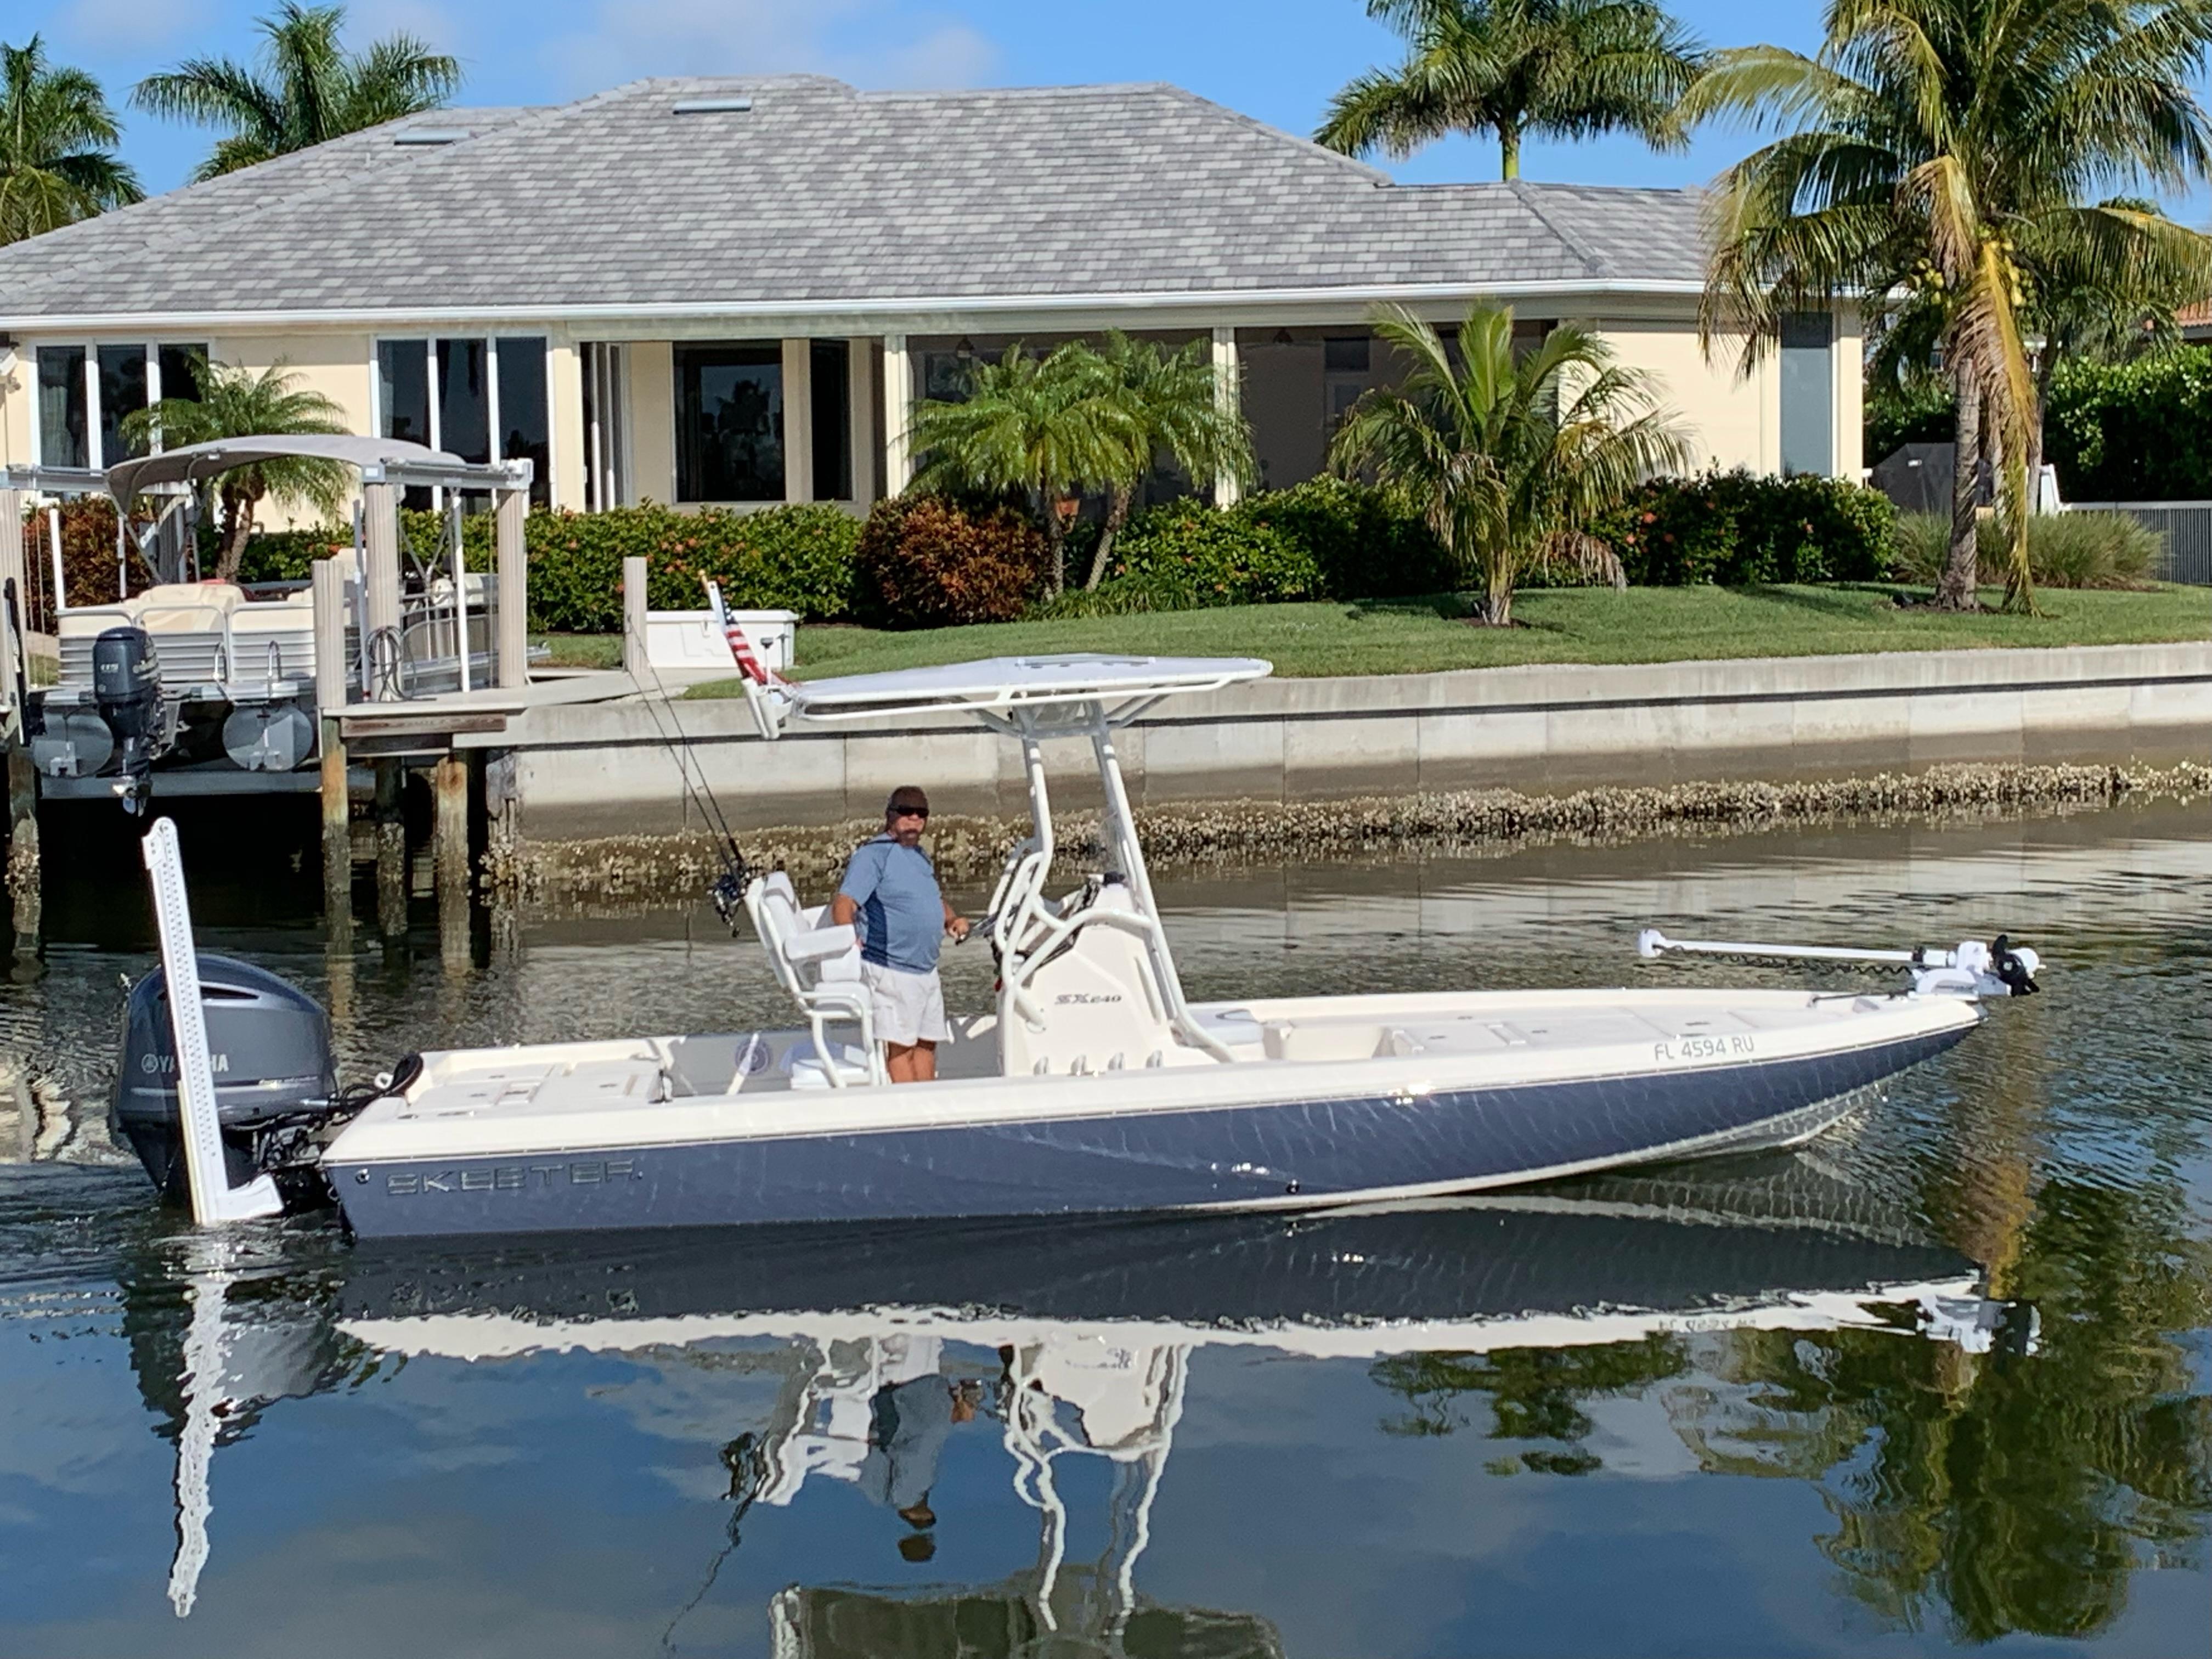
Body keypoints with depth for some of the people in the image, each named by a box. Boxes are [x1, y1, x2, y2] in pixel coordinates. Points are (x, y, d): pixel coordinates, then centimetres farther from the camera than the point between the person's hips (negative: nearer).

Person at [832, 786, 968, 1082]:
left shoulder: (920, 857, 17)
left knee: (926, 1042, 12)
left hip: (926, 970, 9)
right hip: (890, 971, -9)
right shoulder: (874, 855, -10)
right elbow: (844, 903, -21)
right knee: (899, 1046, -9)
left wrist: (953, 918, 12)